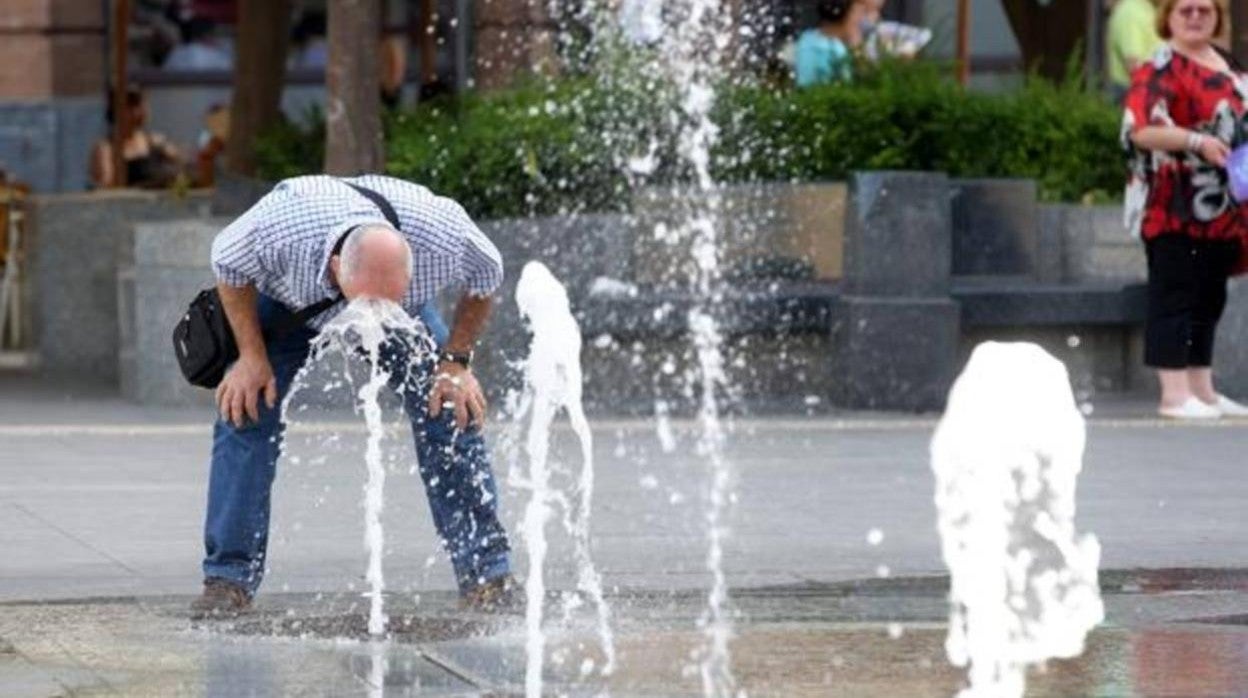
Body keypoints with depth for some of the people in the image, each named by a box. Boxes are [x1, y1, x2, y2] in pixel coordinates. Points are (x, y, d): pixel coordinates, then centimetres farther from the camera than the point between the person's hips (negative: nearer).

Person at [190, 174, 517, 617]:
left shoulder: (444, 238, -40)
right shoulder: (278, 230, -45)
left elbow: (485, 278, -14)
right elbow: (227, 264, -19)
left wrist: (456, 361, -17)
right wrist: (252, 355, -20)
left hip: (409, 311, 1)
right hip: (289, 301, -1)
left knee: (452, 413, -13)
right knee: (244, 411, -17)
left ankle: (486, 574, -4)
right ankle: (229, 578, -9)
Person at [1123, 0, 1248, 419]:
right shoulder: (1160, 70, -9)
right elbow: (1140, 129, -21)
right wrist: (1198, 141, -30)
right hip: (1176, 210, -8)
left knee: (1209, 299, 12)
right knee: (1174, 297, -7)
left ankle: (1202, 391, 19)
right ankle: (1175, 395, -6)